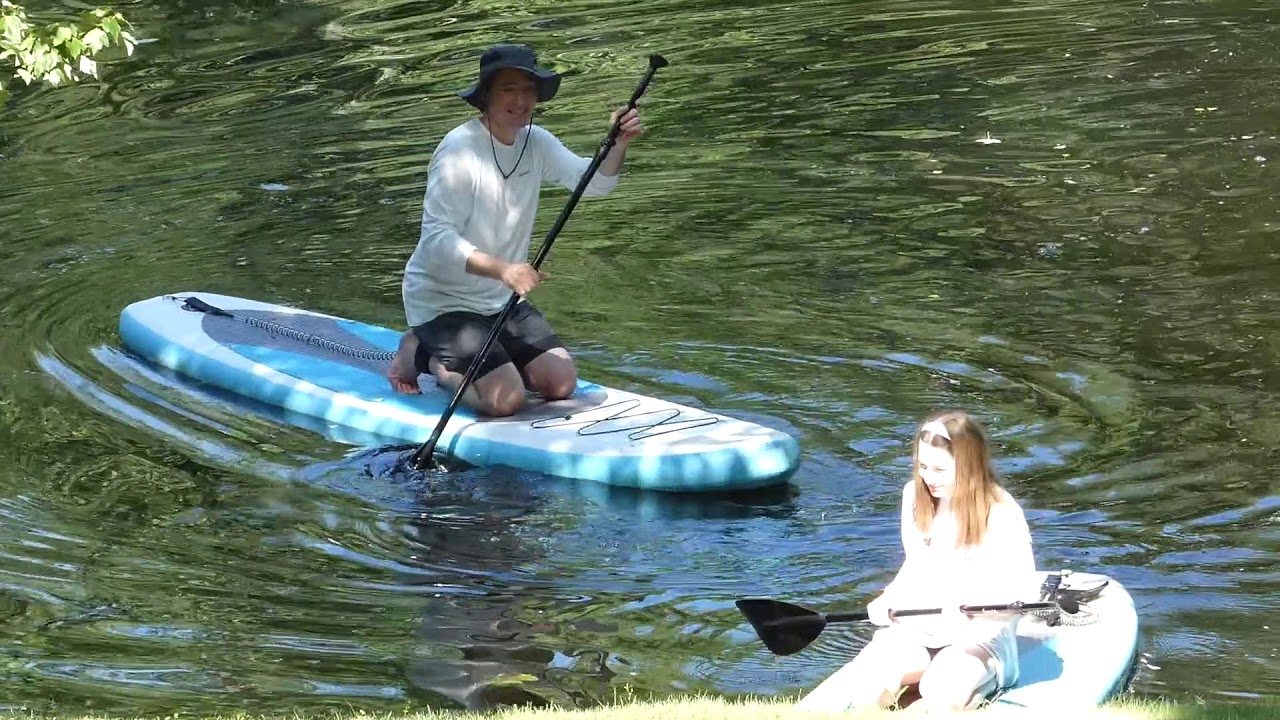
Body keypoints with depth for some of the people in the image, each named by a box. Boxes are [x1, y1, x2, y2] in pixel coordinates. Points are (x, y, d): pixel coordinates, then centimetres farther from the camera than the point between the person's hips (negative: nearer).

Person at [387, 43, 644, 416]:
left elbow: (594, 182, -4)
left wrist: (618, 144, -24)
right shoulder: (460, 149, -21)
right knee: (505, 399, -21)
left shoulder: (535, 143, 3)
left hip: (502, 300, 8)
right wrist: (501, 269, -42)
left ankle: (452, 357, 16)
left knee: (562, 383, -2)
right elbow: (437, 238, -28)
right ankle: (427, 359, 7)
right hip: (441, 300, -8)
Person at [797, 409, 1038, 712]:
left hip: (980, 637, -2)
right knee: (869, 678, -30)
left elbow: (1026, 590, -14)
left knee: (941, 693, -38)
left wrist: (975, 607, -30)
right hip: (918, 629, 3)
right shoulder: (915, 497, 4)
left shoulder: (1001, 514, -13)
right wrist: (889, 601, -2)